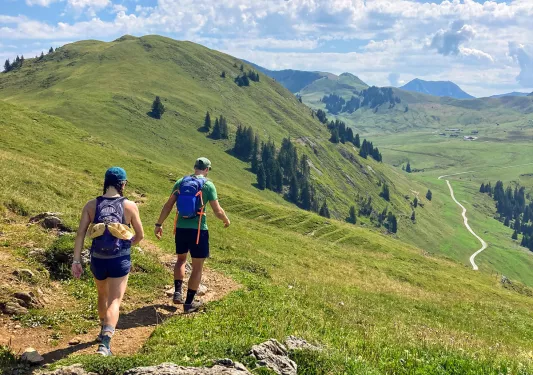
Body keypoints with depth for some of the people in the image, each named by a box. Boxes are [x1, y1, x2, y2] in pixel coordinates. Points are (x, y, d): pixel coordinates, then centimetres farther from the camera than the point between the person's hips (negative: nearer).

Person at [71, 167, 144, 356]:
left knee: (103, 295, 27)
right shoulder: (130, 206, -7)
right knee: (114, 301, -1)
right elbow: (140, 235, 1)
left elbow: (80, 234, -7)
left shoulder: (91, 205, -3)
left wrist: (76, 261, -5)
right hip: (120, 260, -3)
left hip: (98, 259, 3)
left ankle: (104, 331, 48)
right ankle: (105, 343, -20)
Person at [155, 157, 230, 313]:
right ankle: (189, 303, 15)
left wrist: (159, 224, 13)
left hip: (181, 228, 4)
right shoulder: (208, 185, -7)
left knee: (181, 259, 27)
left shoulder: (180, 182, 4)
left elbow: (168, 205, 4)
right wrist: (227, 221, 12)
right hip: (198, 230, -4)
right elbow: (218, 211, -8)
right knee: (197, 267, 9)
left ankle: (177, 292, 13)